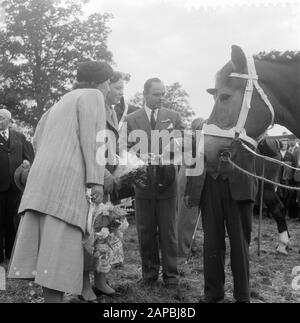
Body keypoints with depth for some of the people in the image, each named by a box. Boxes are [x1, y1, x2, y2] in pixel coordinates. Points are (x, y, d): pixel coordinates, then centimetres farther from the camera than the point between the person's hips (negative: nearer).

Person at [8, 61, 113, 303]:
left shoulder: (62, 101, 28)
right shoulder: (92, 96, 4)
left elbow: (38, 140, 27)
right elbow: (92, 137, -9)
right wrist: (96, 179, -14)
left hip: (41, 176, 8)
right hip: (67, 177, -8)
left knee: (42, 244, 3)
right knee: (61, 246, -10)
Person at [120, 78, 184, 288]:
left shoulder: (174, 117, 7)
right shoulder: (131, 120, 6)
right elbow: (124, 150, 4)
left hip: (167, 182, 0)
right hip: (143, 183, 1)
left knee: (168, 231, 6)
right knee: (145, 231, 8)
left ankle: (171, 273, 18)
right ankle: (149, 271, 23)